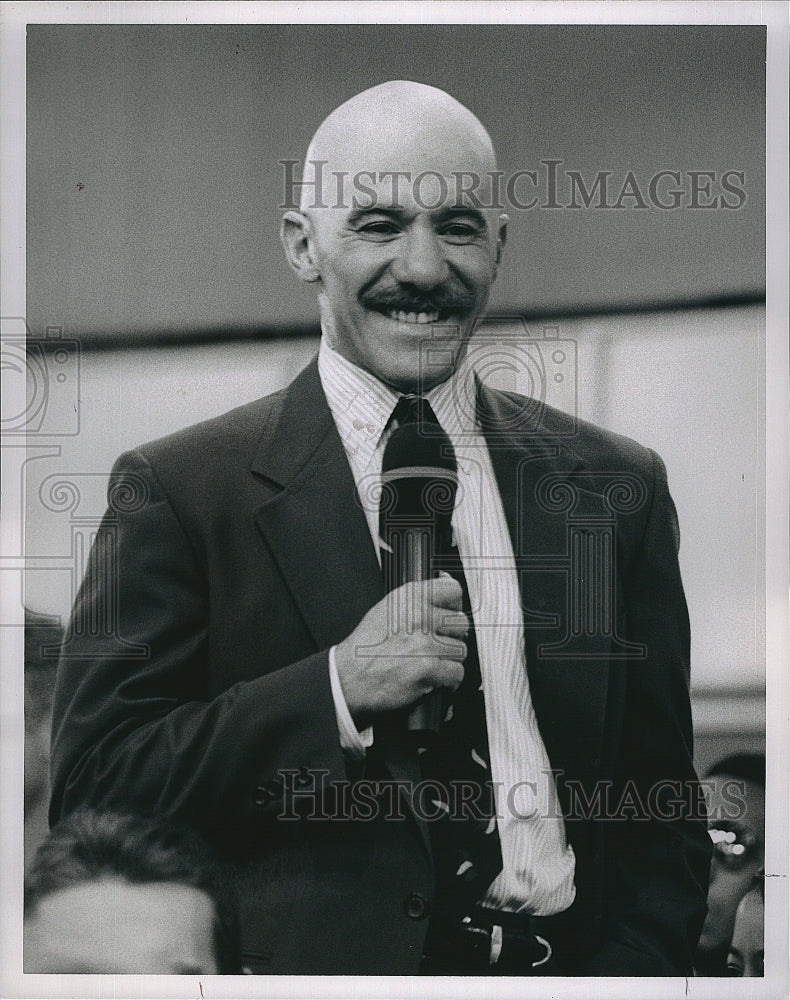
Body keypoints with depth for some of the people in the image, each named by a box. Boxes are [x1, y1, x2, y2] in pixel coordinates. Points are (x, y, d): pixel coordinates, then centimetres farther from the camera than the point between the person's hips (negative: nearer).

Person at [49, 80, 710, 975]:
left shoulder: (617, 489, 5)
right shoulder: (178, 491, -3)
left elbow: (664, 815, 7)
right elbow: (90, 792, -9)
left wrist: (631, 962, -9)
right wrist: (337, 689, -18)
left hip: (564, 962, 3)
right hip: (306, 965, -2)